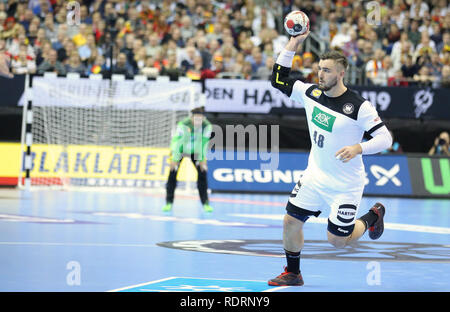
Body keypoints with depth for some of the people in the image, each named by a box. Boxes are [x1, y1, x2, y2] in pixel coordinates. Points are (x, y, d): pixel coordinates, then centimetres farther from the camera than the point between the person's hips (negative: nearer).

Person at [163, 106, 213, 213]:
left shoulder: (207, 126, -24)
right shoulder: (183, 124, -34)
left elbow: (204, 143, -12)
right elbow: (177, 141, -29)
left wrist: (202, 159, -6)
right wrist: (174, 159, -26)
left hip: (195, 151, 3)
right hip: (180, 149, -3)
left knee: (202, 174, -6)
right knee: (172, 173, -11)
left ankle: (205, 203, 4)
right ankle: (169, 203, -2)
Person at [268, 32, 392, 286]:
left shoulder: (358, 106, -19)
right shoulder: (312, 93, -2)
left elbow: (386, 138, -18)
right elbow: (279, 80, 5)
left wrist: (358, 148, -35)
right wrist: (294, 43, -4)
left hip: (345, 185, -5)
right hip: (315, 177, 5)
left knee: (338, 241, 0)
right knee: (291, 222, 0)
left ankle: (373, 217, 28)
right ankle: (293, 273, 21)